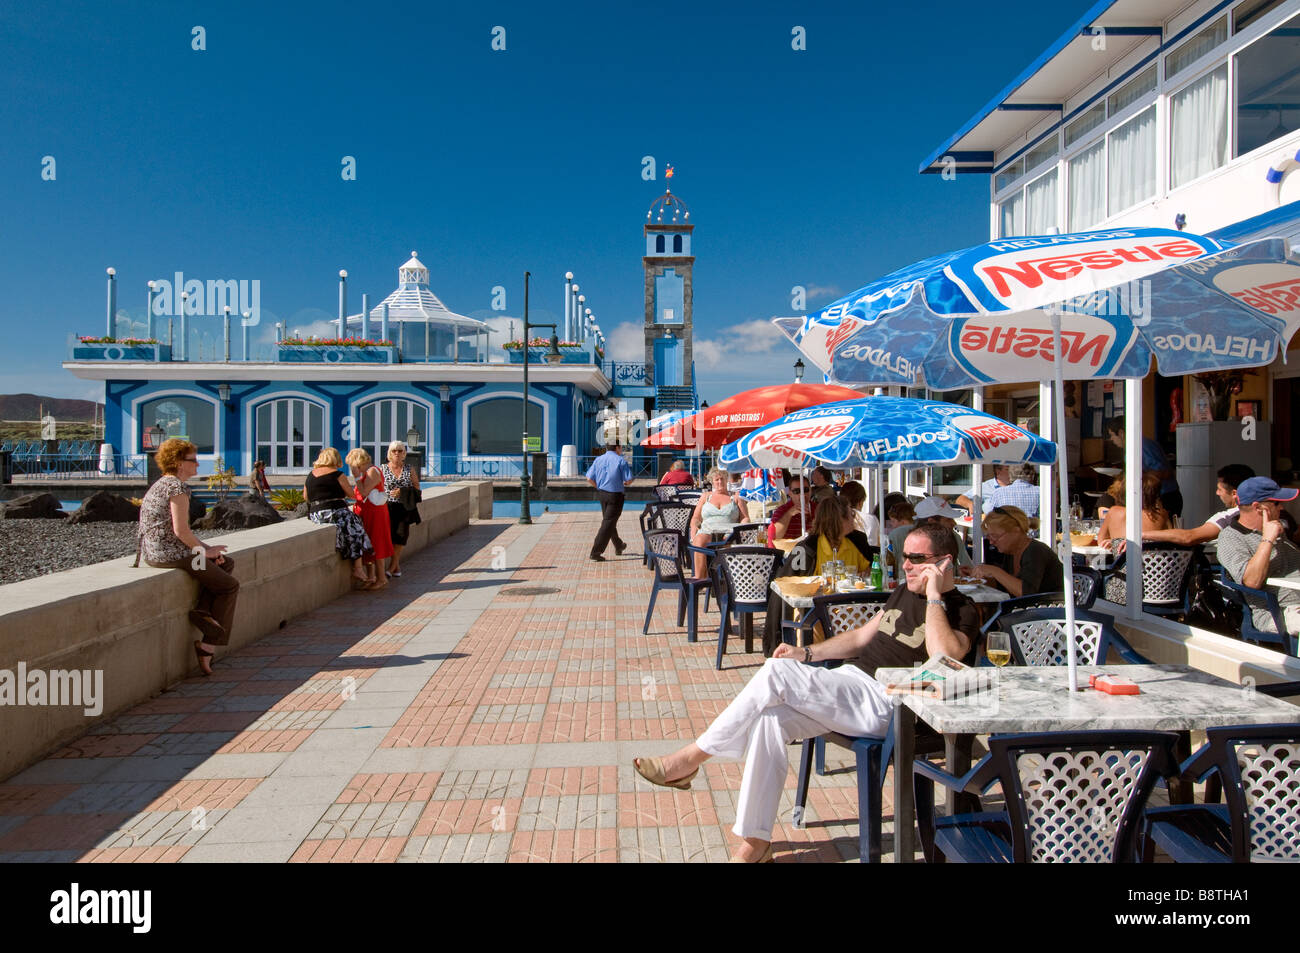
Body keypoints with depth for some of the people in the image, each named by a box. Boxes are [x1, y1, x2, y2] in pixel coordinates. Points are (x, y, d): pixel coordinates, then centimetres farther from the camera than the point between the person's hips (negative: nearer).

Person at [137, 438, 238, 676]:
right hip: (170, 553, -10)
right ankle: (209, 645, 1)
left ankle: (203, 610, 1)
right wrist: (204, 550, -6)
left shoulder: (161, 484, 18)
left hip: (153, 551, 10)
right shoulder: (178, 487, -14)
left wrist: (206, 548, 11)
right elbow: (181, 531, -21)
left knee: (227, 563, 19)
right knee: (230, 586, 2)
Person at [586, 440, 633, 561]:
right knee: (608, 523, -3)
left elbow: (589, 479, 1)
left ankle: (618, 546, 39)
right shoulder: (620, 460, -9)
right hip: (615, 495, -6)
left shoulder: (598, 460, 4)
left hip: (601, 494, 6)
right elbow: (629, 480, -11)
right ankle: (595, 552, -8)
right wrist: (624, 483, 11)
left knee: (608, 520, 21)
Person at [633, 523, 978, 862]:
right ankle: (755, 841, -11)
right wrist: (807, 653, 15)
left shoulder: (961, 610, -5)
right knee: (769, 717, -18)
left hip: (882, 701, -8)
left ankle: (691, 758, -13)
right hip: (848, 679, 8)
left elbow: (943, 658, -26)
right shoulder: (904, 593, 21)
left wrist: (934, 596, -19)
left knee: (776, 672, -25)